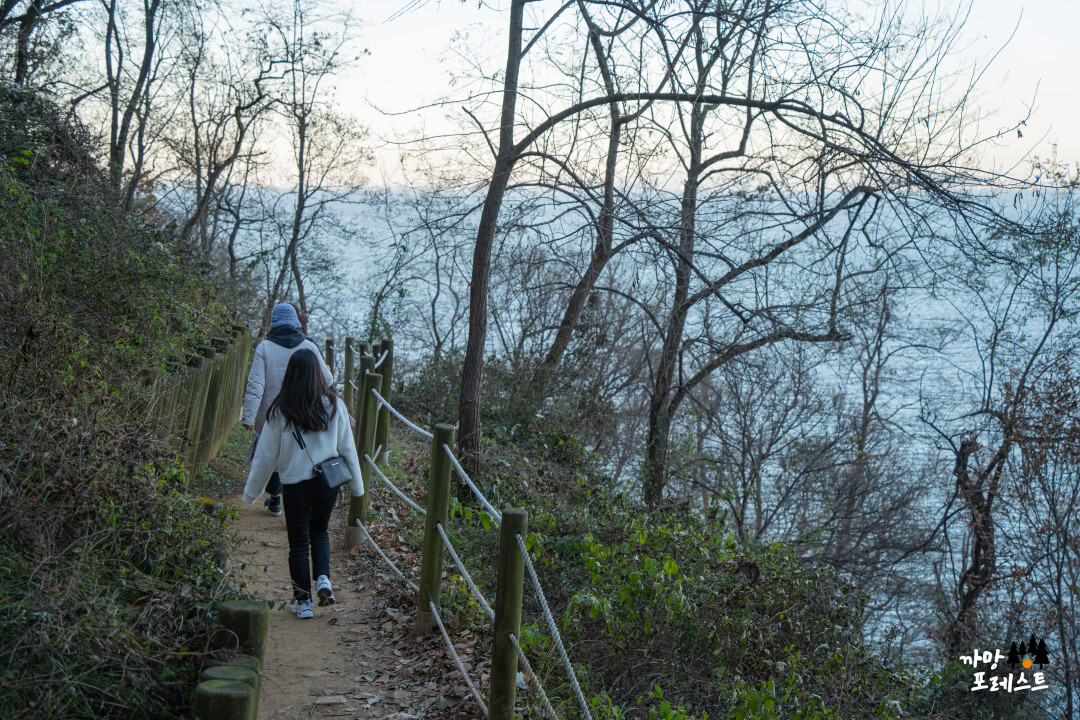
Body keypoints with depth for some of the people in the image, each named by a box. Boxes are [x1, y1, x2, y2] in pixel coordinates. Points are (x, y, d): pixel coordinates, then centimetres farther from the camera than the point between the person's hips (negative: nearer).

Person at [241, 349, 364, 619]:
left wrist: (251, 492, 8)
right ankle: (323, 579, 2)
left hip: (295, 485, -2)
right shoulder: (334, 405, -5)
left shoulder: (279, 411, -10)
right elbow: (347, 448, 1)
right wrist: (356, 485, 12)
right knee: (319, 532, 23)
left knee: (299, 543, 11)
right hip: (328, 482, 2)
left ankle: (303, 601, 17)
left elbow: (266, 455, -3)